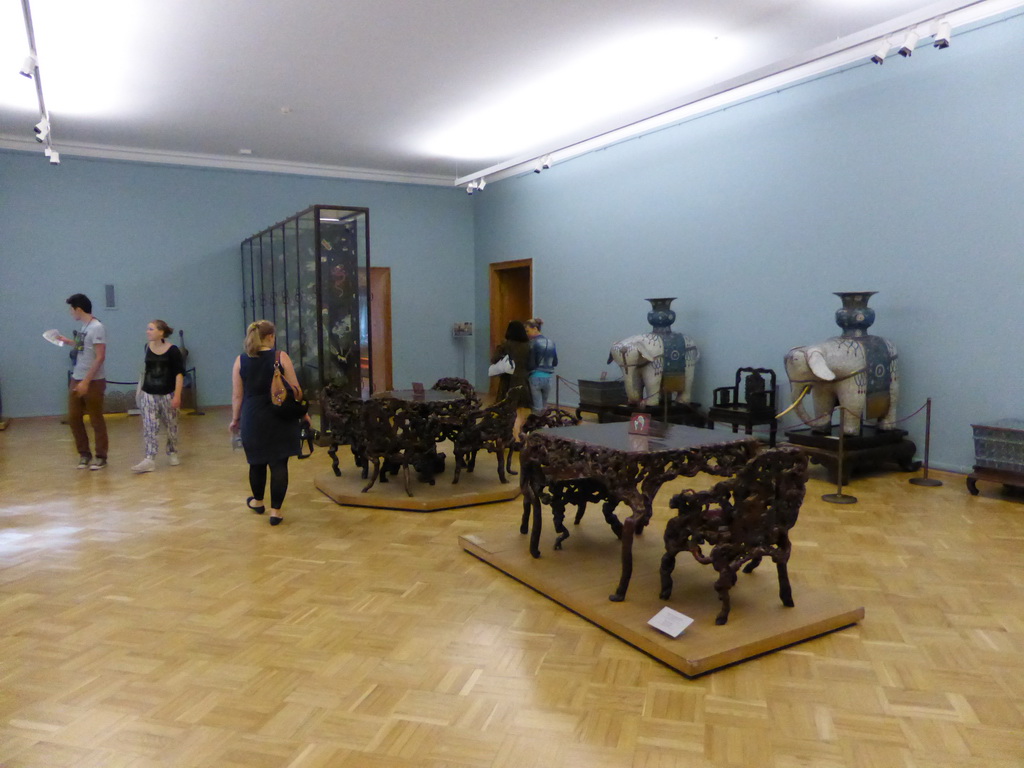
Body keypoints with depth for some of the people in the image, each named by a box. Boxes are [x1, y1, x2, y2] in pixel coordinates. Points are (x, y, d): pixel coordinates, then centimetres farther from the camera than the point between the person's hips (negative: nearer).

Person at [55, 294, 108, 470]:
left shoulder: (97, 327, -15)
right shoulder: (84, 327, 10)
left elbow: (100, 357, -19)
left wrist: (86, 381, -21)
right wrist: (69, 341, 28)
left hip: (93, 382, -8)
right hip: (76, 380, 8)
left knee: (96, 420, 2)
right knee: (73, 418, 10)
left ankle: (101, 457, 13)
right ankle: (84, 454, 22)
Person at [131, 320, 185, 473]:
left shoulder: (172, 350, -10)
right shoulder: (147, 347, 3)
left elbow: (179, 374, -10)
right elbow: (146, 370, 16)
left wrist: (177, 396, -16)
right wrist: (140, 389, 19)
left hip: (167, 394, -3)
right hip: (148, 394, 3)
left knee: (171, 426, 10)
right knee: (149, 427, -4)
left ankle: (172, 453, 29)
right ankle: (149, 460, -7)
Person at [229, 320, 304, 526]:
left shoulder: (241, 361, 0)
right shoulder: (281, 357, -6)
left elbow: (237, 395, 3)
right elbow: (295, 390, -5)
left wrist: (235, 419, 15)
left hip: (253, 419, 2)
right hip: (280, 418, -2)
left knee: (257, 462, 19)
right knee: (278, 463, 2)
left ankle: (257, 501, 38)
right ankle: (275, 510, 3)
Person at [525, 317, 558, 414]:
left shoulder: (533, 343, -11)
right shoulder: (550, 342, 8)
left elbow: (531, 364, -14)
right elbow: (555, 362, 13)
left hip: (535, 377, -6)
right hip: (548, 378, 6)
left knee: (537, 409, 1)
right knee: (543, 407, 16)